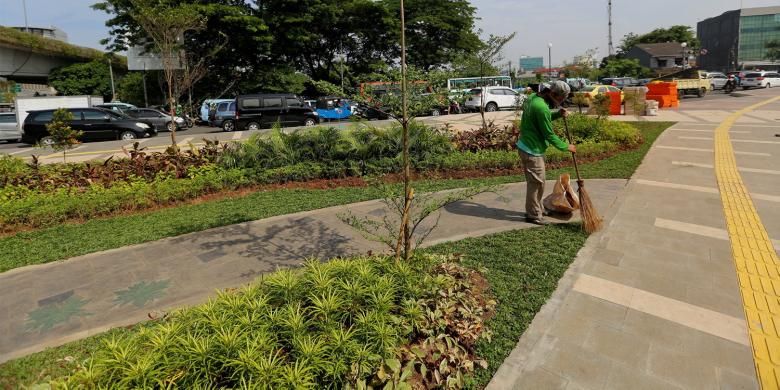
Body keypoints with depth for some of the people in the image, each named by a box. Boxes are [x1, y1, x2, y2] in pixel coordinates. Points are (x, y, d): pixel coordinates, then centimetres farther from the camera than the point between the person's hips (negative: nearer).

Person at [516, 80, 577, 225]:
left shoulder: (534, 97, 5)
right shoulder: (541, 107, -24)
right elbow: (549, 135, -17)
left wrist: (557, 114, 3)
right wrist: (566, 147, -5)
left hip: (527, 146, 10)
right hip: (532, 150, -10)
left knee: (538, 181, 20)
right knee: (535, 182, 0)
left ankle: (536, 209, 33)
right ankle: (533, 215, 12)